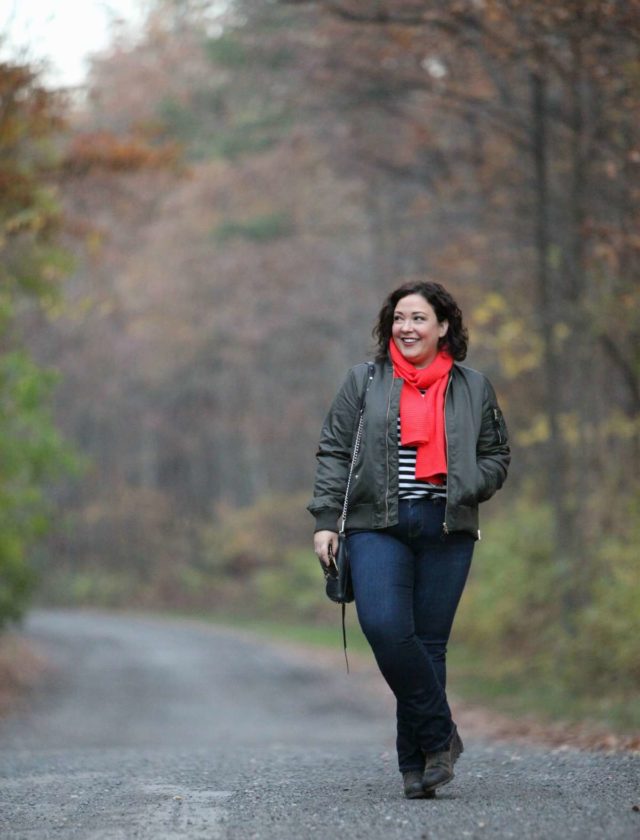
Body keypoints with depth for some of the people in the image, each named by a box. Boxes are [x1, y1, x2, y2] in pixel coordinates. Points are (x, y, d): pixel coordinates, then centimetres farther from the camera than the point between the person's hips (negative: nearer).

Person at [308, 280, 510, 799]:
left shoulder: (474, 388, 12)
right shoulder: (364, 382, 11)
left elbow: (496, 457, 17)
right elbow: (334, 453, 9)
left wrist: (464, 488, -3)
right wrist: (326, 520, 0)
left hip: (446, 529, 0)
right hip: (378, 527, 0)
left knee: (429, 641, -2)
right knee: (385, 627, -20)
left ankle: (417, 764, 6)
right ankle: (440, 734, -7)